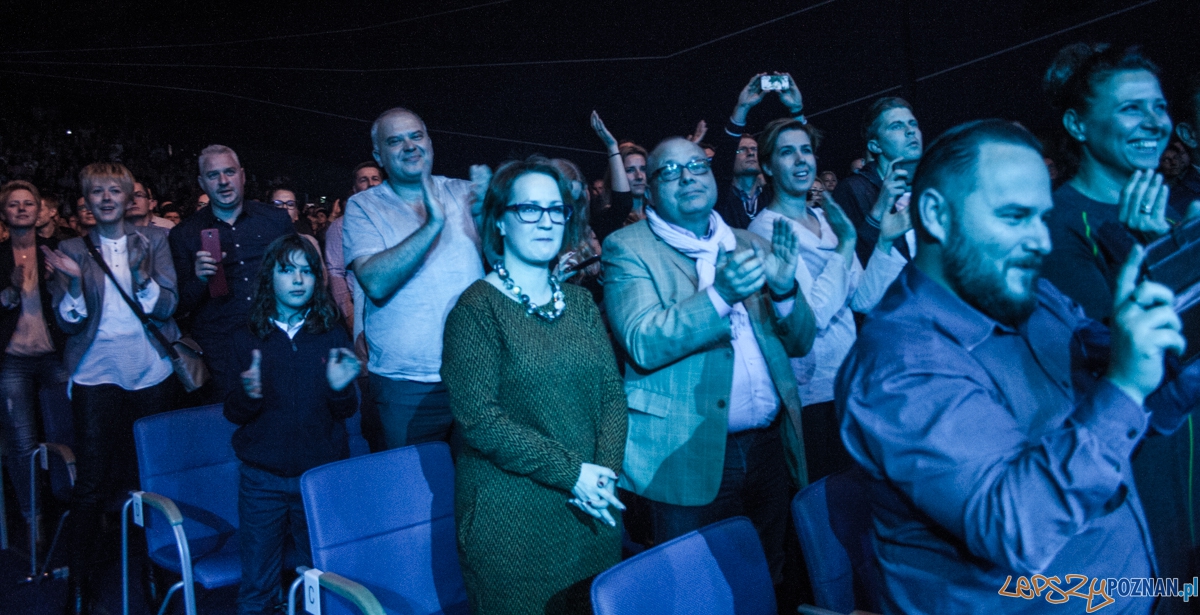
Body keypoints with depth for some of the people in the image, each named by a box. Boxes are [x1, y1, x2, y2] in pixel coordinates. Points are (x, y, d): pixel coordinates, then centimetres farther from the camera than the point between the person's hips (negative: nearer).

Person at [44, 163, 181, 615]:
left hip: (150, 370, 1)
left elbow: (167, 306, -2)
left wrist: (140, 275, -21)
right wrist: (74, 281, -18)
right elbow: (68, 323, 1)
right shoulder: (72, 249, 5)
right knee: (92, 480, -2)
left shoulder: (153, 241, 5)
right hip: (96, 372, 0)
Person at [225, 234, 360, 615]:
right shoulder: (247, 340, 1)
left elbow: (345, 413, 0)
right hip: (262, 479, 0)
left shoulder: (333, 337, 0)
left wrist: (341, 388, -22)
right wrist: (248, 394, -23)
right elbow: (233, 414, -1)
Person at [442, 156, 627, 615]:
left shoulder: (579, 302, 9)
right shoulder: (477, 308, -8)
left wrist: (605, 469, -11)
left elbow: (612, 393, 5)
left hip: (591, 511, 5)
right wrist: (571, 472, -17)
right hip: (511, 522, -5)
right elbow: (480, 418, -16)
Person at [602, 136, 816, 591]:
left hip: (769, 450, 5)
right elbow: (643, 344, -17)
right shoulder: (627, 248, -3)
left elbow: (799, 343, 11)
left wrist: (784, 290, -10)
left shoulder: (750, 245, 11)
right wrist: (720, 295, -28)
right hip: (689, 460, -4)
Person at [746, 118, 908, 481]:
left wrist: (885, 243, -5)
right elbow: (811, 318, -22)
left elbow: (863, 301, 5)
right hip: (810, 394, -7)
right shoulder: (766, 230, -12)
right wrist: (846, 246, -18)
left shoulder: (828, 219, 9)